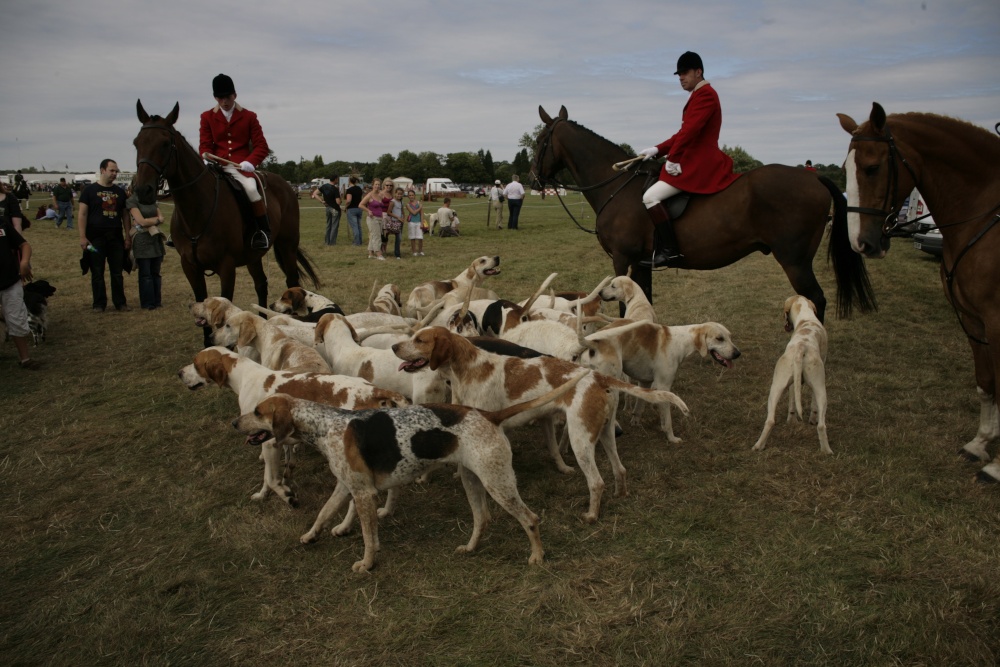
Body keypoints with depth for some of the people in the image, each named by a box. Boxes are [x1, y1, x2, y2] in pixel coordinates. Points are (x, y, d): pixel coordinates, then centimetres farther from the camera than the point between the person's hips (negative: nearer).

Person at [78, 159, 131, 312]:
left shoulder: (120, 191, 11)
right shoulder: (90, 190, 0)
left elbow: (125, 214, 13)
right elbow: (83, 214, -3)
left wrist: (127, 236, 6)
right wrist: (82, 237, -11)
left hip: (116, 238, 3)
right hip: (96, 238, -3)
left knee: (117, 272, 6)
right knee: (97, 273, 3)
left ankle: (120, 303, 13)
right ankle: (99, 304, 11)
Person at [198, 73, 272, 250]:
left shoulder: (249, 116, 5)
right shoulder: (207, 117, 10)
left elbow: (261, 146, 0)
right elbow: (204, 144, 8)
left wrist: (249, 162, -18)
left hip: (241, 166, -3)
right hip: (217, 166, 3)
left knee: (251, 188, -33)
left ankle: (264, 231, -18)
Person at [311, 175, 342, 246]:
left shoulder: (324, 186, 0)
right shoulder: (335, 189, -18)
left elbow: (314, 193, 0)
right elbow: (338, 202, -20)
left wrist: (321, 200, -1)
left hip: (328, 208, 6)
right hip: (335, 209, -6)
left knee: (328, 225, 17)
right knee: (334, 226, 2)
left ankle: (327, 241, 20)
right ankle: (332, 242, 3)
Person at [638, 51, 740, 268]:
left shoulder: (705, 95, -11)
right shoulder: (699, 95, 20)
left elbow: (689, 131, -22)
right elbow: (684, 133, 20)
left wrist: (672, 159, -19)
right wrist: (657, 150, 11)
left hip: (699, 164, -11)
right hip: (696, 161, 11)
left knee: (650, 197, -19)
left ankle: (670, 250, -21)